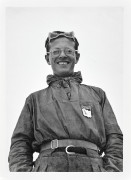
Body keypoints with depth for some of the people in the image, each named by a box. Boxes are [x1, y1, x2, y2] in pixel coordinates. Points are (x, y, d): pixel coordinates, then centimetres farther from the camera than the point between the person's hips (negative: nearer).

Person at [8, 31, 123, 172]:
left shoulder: (97, 94, 25)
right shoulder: (35, 99, 25)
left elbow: (115, 139, 16)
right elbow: (20, 143, 17)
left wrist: (111, 170, -2)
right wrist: (22, 171, -3)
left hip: (91, 167, 1)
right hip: (48, 168, -1)